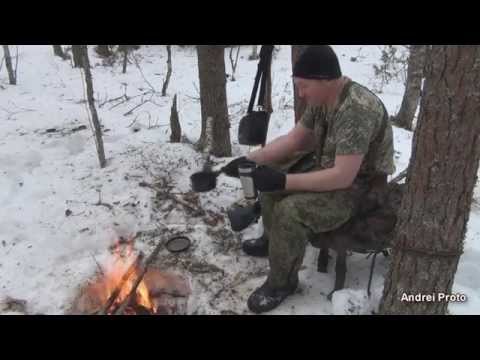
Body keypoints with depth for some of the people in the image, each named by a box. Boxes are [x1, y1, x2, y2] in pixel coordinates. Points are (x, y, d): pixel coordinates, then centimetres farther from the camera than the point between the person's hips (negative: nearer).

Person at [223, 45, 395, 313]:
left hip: (359, 188, -9)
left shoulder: (357, 110, -32)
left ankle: (283, 282, -5)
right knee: (269, 172, 9)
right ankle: (273, 239, 26)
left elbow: (342, 177, -34)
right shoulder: (322, 99, -3)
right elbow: (294, 140, 4)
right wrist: (250, 159, -7)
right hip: (329, 170, 9)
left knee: (290, 210, -28)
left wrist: (284, 181, -32)